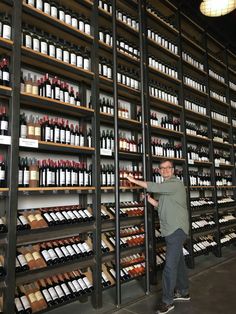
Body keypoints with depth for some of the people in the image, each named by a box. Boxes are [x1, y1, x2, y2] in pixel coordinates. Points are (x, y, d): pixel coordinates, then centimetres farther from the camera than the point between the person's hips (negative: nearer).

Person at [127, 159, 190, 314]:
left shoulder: (176, 184, -15)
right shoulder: (164, 187, 14)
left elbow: (154, 187, -25)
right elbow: (160, 205, 16)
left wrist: (134, 180, -17)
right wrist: (148, 198, 1)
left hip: (177, 230, -9)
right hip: (170, 230, 9)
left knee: (170, 265, -7)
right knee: (179, 261, 19)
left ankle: (168, 301, 4)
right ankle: (183, 292, 34)